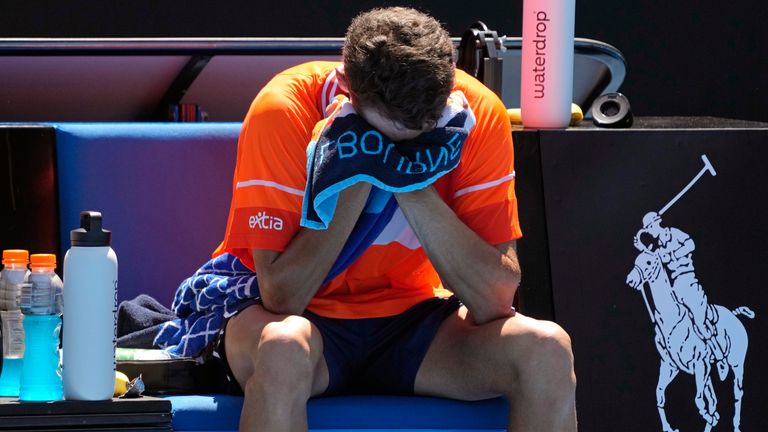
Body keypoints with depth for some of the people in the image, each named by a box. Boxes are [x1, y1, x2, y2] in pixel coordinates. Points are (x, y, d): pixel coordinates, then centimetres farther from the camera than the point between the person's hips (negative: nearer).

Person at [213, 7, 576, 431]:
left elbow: (494, 300, -18)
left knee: (546, 348, -25)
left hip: (408, 317, 3)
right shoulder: (284, 112, -22)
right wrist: (356, 180, -30)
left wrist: (414, 187, -27)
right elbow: (282, 297, -25)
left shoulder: (475, 113, -15)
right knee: (282, 347, -39)